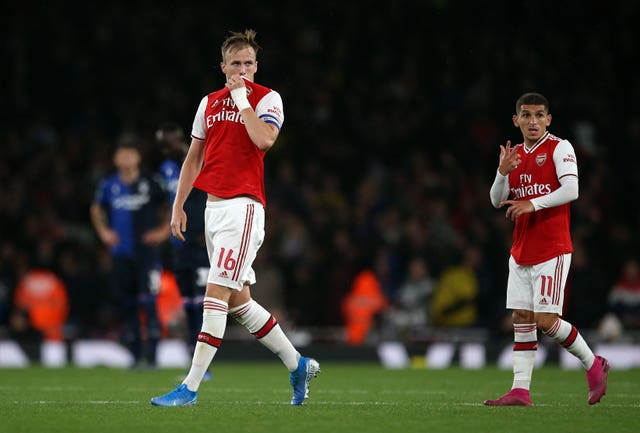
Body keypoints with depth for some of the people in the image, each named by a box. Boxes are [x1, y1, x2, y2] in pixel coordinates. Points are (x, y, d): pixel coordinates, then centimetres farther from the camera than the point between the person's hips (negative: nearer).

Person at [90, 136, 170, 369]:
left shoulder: (151, 184, -3)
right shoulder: (108, 186, 3)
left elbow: (168, 208, 11)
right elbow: (97, 210, 22)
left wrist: (164, 230, -1)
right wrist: (103, 231, 9)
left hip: (147, 251, -3)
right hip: (121, 254, 3)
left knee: (148, 303, -13)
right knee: (128, 306, 6)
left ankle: (150, 356, -12)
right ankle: (137, 356, 15)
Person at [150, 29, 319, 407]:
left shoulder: (267, 99, -2)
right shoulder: (209, 102, 16)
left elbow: (264, 139, -21)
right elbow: (194, 157, 20)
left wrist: (241, 98, -13)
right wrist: (179, 206, 15)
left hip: (244, 205, -8)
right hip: (214, 205, 8)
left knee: (216, 292, -13)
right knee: (238, 300, 11)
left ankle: (190, 387, -14)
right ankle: (298, 365, 24)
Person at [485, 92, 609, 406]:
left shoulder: (559, 148, -6)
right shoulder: (515, 155, 14)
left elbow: (571, 190, -18)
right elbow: (497, 201, 9)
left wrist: (534, 204, -25)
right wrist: (502, 173, -9)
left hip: (552, 249, -7)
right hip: (521, 250, 7)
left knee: (545, 319, -12)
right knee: (521, 319, 2)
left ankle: (593, 364, 8)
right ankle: (520, 390, 2)